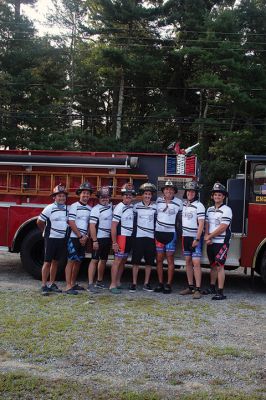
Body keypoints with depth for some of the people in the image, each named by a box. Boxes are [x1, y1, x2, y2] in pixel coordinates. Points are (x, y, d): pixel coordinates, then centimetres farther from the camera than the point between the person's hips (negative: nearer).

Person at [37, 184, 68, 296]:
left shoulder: (67, 209, 6)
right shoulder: (50, 208, -11)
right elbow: (39, 222, -5)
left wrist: (65, 233, 13)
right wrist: (47, 232, 7)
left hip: (62, 239, 5)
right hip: (51, 238, -5)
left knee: (55, 262, 13)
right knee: (47, 262, -1)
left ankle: (51, 284, 22)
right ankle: (44, 286, 4)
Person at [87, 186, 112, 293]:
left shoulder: (111, 206, 9)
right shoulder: (96, 209, -13)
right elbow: (92, 226, -17)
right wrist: (94, 241, -22)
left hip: (108, 238, 7)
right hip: (99, 238, -7)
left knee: (103, 260, 14)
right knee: (95, 260, -8)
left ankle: (99, 282, 26)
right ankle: (90, 284, -8)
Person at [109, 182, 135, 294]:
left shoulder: (133, 206, 9)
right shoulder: (119, 207, -14)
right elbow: (113, 226, -16)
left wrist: (133, 238, 15)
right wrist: (114, 243, -18)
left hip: (130, 237, 8)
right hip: (121, 236, -8)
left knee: (123, 260, 13)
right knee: (118, 260, -6)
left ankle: (118, 282, 23)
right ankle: (113, 285, -2)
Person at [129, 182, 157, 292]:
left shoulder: (155, 207, 6)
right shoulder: (136, 206, 4)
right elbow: (133, 221, 5)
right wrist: (133, 236, -2)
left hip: (150, 237, 2)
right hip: (138, 237, -1)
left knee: (149, 262, 5)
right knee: (136, 261, -1)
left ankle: (146, 283, 15)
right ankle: (134, 283, 6)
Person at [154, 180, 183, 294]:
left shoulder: (178, 202, -1)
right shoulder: (158, 200, 5)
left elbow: (180, 218, 7)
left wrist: (178, 229, 0)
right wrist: (153, 229, 12)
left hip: (171, 233, -2)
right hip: (159, 232, 3)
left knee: (170, 259, 0)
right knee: (159, 259, 6)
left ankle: (169, 284, 5)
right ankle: (160, 283, 15)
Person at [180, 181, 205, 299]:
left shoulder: (199, 206, -10)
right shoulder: (183, 204, 9)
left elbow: (201, 224, -14)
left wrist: (197, 239, -18)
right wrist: (182, 236, 12)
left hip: (195, 238, -6)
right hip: (185, 237, 6)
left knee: (196, 263, -9)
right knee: (188, 262, 9)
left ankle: (197, 289, -7)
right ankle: (190, 286, 17)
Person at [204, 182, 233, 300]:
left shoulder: (226, 210, -9)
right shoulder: (210, 209, 13)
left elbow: (222, 228, -15)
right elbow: (207, 224, 9)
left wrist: (209, 236, -10)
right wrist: (206, 237, -8)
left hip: (221, 243, -6)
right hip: (211, 242, 6)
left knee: (219, 266, -9)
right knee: (213, 265, 15)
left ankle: (220, 292, -7)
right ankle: (212, 288, 26)